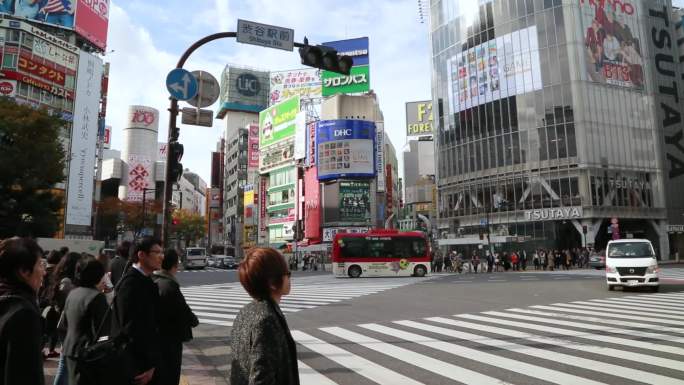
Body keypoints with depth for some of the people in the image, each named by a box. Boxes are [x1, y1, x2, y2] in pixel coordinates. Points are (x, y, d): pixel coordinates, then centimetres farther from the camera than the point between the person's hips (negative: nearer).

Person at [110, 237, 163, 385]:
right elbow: (131, 327, -23)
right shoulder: (131, 282, -20)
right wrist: (148, 365, -18)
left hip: (145, 361, 9)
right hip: (132, 366, -9)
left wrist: (152, 362, 10)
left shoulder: (146, 280, 9)